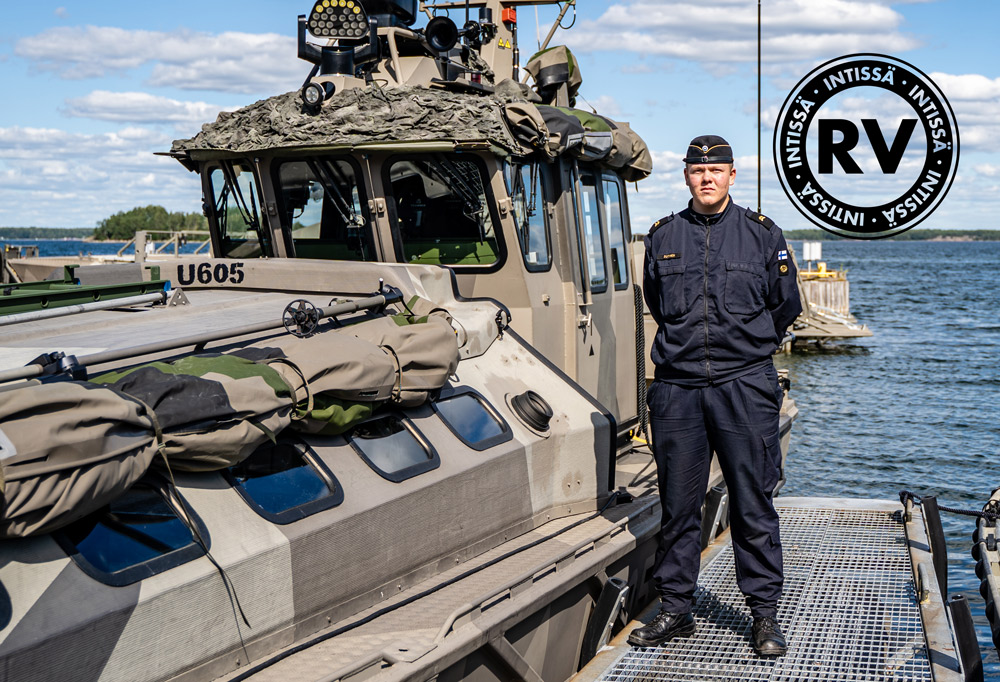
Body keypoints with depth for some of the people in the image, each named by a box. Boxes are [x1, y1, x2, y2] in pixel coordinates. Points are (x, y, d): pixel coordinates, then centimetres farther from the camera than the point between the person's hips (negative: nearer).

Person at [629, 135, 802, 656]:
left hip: (745, 387, -2)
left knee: (753, 504, 1)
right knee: (677, 504, 6)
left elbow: (785, 307, 14)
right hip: (676, 389, 2)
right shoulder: (662, 237, 9)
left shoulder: (762, 235, 4)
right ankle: (675, 609, 18)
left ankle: (765, 613, 13)